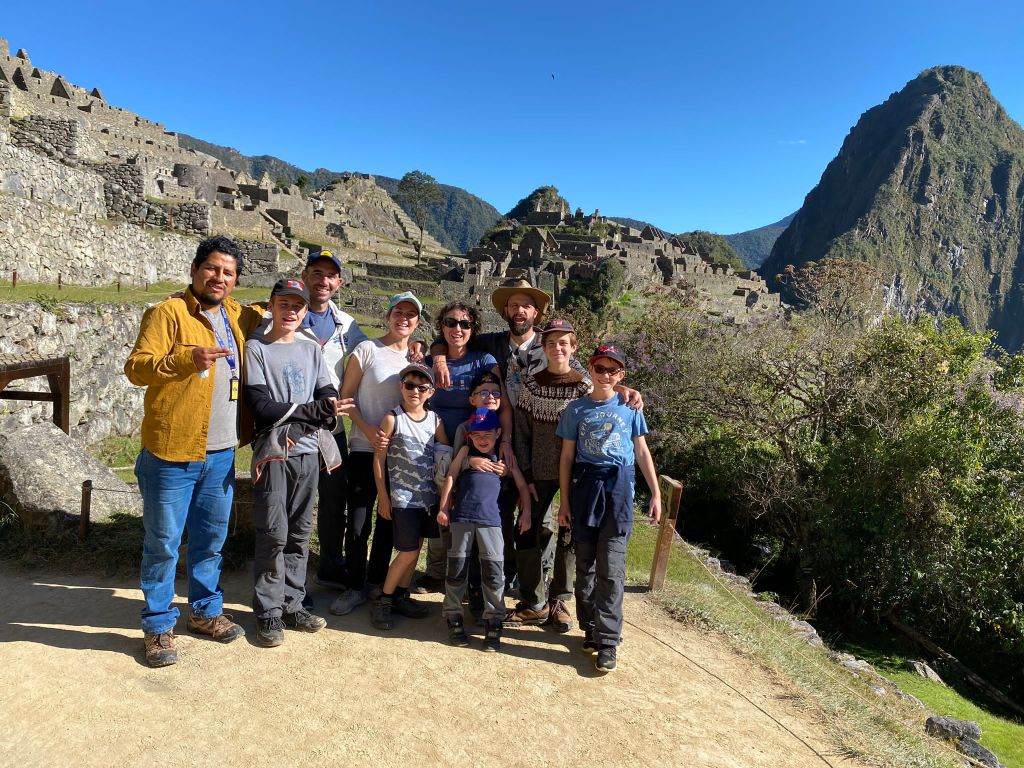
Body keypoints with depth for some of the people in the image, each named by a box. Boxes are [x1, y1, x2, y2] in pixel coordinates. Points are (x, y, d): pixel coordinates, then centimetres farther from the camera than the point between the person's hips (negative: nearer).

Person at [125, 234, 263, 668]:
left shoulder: (236, 316, 11)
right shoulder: (168, 313, -8)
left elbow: (261, 315, 34)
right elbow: (136, 368, -15)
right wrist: (188, 358, -29)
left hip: (222, 454, 6)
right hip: (172, 452, -6)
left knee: (212, 539, 17)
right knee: (163, 542, 5)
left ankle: (206, 611, 33)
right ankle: (158, 626, 20)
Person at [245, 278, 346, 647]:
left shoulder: (311, 352, 15)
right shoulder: (256, 349, 1)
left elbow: (331, 400, 4)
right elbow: (260, 406, -10)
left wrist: (289, 417, -13)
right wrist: (313, 411, -13)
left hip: (308, 452, 5)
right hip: (273, 452, -4)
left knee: (300, 532, 9)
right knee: (274, 534, -5)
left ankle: (292, 604, 21)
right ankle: (268, 612, 8)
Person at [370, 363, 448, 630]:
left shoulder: (436, 421, 3)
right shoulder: (392, 419, -8)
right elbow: (379, 459, -5)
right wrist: (383, 497, -6)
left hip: (429, 496, 4)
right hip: (402, 497, -4)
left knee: (415, 549, 12)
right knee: (408, 552, -4)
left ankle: (401, 596, 28)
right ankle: (383, 600, 13)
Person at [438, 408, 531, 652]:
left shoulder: (504, 458, 11)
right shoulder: (466, 451, 11)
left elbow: (522, 486, 15)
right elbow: (451, 477, 6)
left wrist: (525, 513, 6)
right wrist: (443, 508, 0)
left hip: (490, 520, 0)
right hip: (461, 517, 0)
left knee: (494, 570, -1)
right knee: (457, 568, 6)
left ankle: (494, 622, 10)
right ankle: (453, 617, 20)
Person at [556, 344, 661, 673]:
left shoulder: (629, 408, 5)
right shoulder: (576, 409, 5)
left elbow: (642, 452, 11)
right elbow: (567, 457, 7)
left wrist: (655, 493, 6)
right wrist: (564, 501, 4)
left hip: (618, 488, -1)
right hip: (585, 486, 1)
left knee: (611, 566, -7)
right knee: (585, 563, 7)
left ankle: (608, 640, 0)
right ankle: (591, 627, 22)